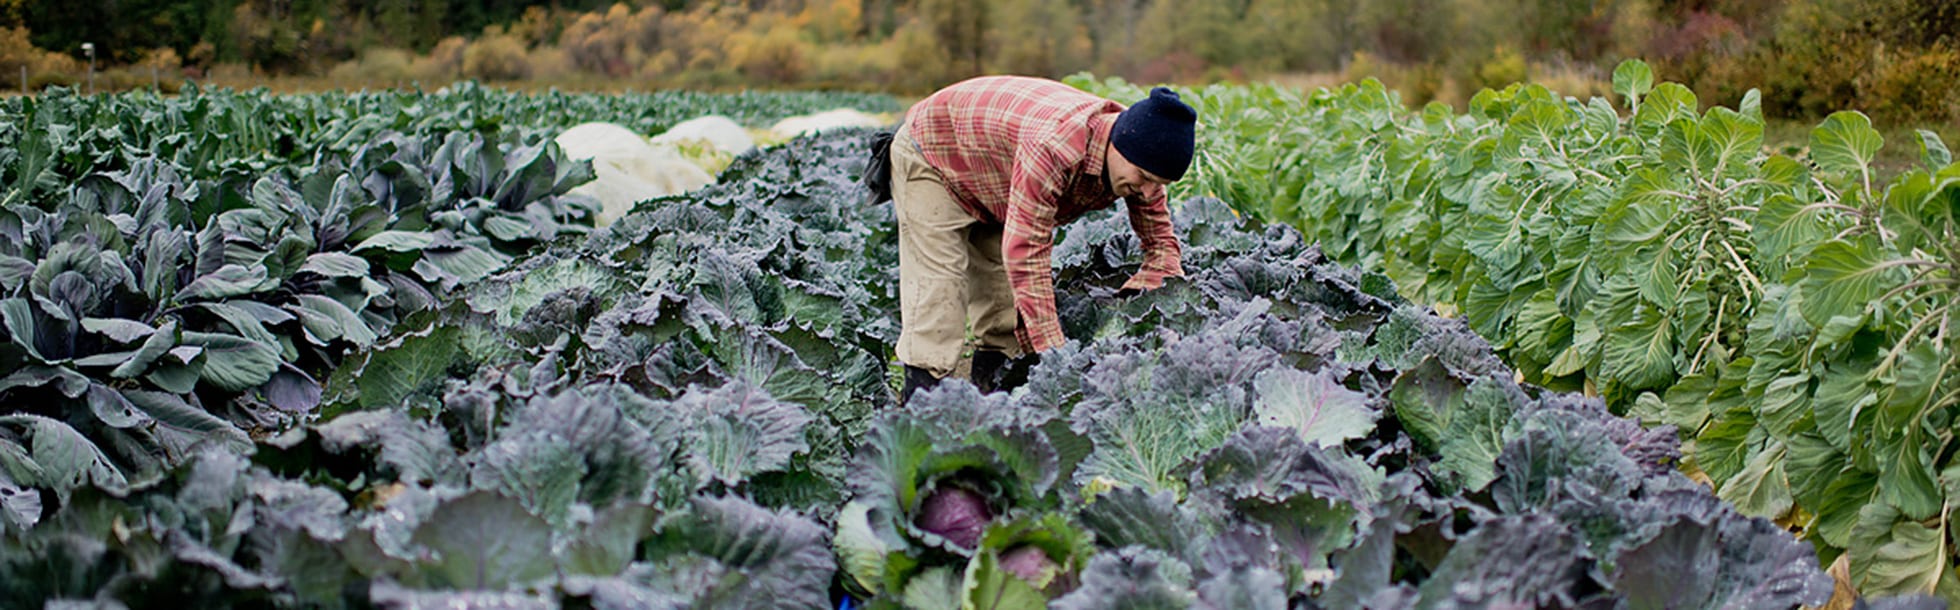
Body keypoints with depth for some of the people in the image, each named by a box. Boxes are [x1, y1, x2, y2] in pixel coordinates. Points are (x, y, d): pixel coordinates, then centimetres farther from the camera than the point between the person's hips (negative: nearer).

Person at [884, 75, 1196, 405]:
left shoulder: (1139, 156, -20)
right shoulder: (1054, 146, -46)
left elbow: (1163, 246, -8)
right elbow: (1026, 253, -43)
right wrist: (1053, 353, -43)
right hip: (931, 154, -8)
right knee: (938, 288, -16)